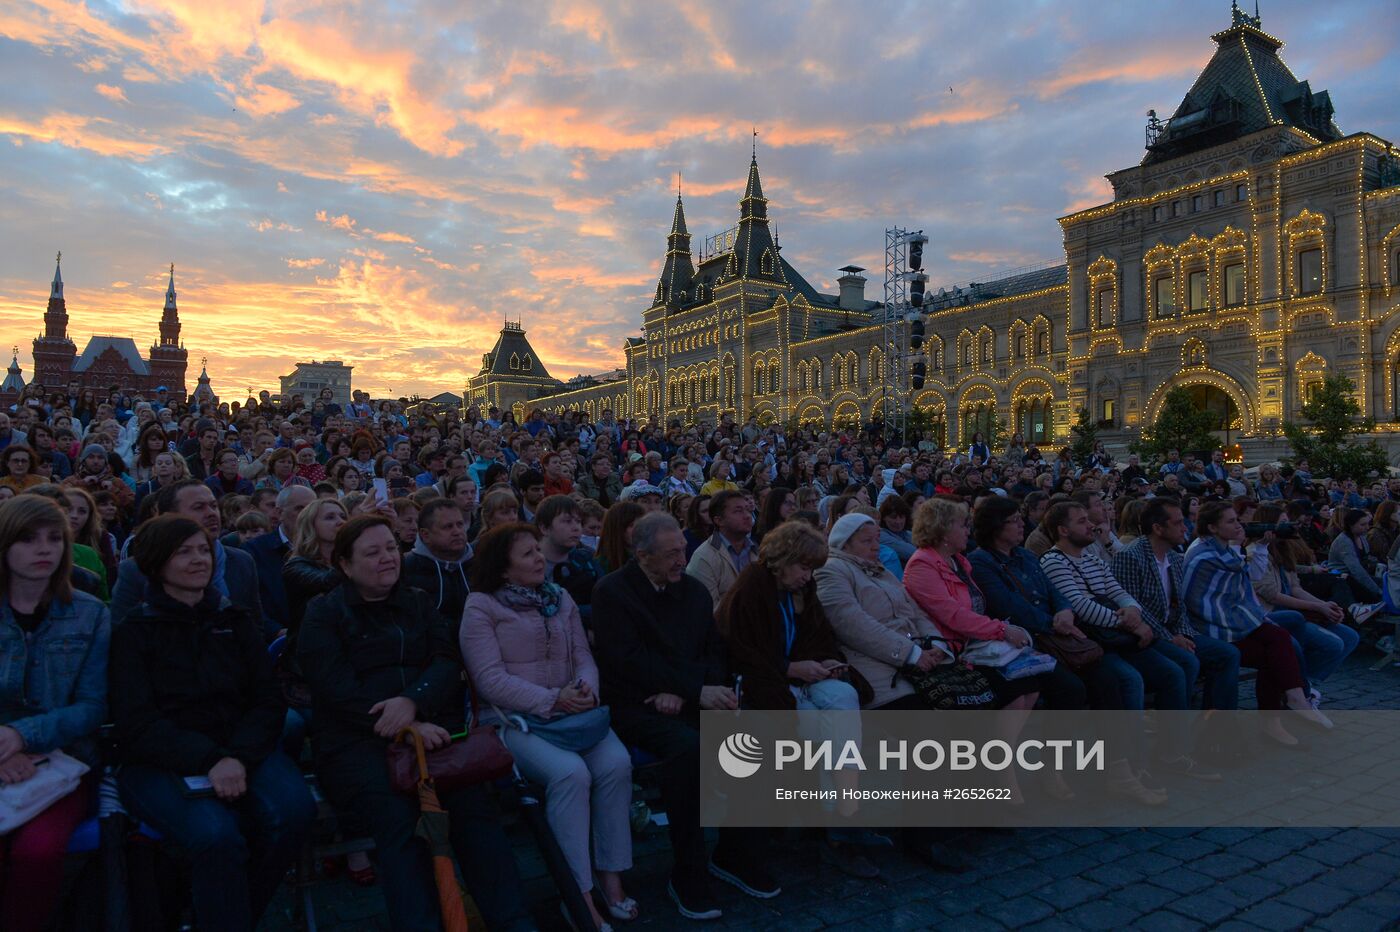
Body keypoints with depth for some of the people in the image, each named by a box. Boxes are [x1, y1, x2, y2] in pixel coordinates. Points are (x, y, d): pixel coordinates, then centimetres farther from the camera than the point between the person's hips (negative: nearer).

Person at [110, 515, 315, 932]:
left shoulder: (237, 621, 13)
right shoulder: (133, 631, 4)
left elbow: (268, 701, 6)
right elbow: (136, 724, -6)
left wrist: (239, 756, -15)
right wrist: (208, 761, -21)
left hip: (241, 748, 3)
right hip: (160, 762, -3)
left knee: (293, 809, -27)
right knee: (217, 834, -34)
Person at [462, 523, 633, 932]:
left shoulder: (561, 598, 14)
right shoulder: (481, 606, -5)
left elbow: (583, 656, 11)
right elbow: (491, 679, -13)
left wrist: (586, 688, -13)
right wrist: (552, 699, -18)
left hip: (572, 712, 5)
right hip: (515, 719, -5)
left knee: (616, 763, -23)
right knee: (570, 772, -31)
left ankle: (611, 875, -10)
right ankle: (579, 893, -19)